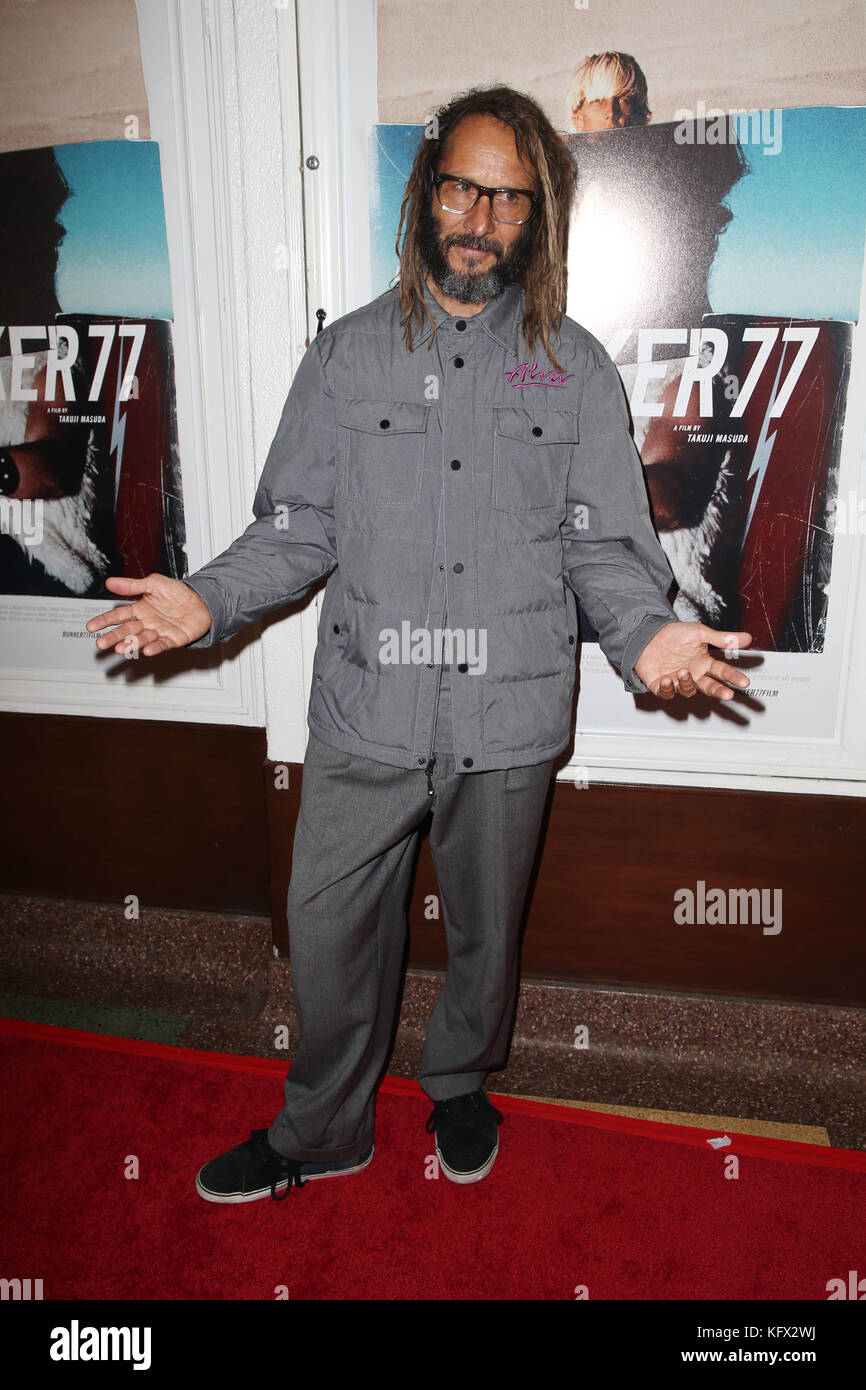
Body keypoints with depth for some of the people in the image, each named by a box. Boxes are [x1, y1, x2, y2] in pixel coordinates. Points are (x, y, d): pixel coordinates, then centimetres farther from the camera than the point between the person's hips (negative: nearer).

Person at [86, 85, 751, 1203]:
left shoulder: (574, 367, 4)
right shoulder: (347, 354, 5)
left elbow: (605, 545, 1)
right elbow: (296, 526, 3)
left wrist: (644, 632, -18)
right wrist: (211, 600, -13)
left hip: (508, 721, 0)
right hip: (366, 712, 1)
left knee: (484, 928, 18)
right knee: (329, 924, 11)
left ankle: (460, 1090, 47)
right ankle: (322, 1130, 37)